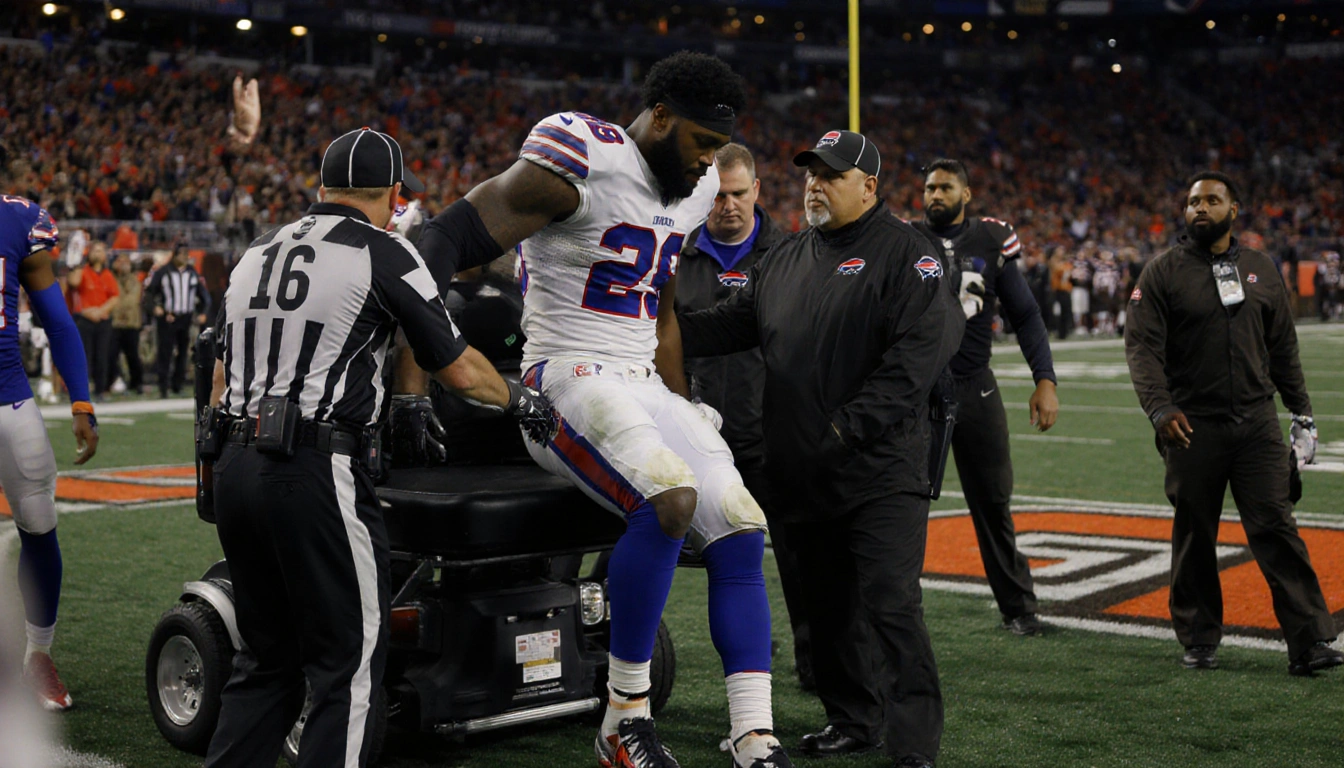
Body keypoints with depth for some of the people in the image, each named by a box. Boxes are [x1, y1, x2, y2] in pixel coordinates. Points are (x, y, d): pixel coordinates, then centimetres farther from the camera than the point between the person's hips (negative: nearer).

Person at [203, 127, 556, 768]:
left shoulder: (256, 254, 18)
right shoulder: (384, 253, -2)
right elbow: (458, 370, 3)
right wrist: (522, 401, 21)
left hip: (235, 468, 7)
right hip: (317, 474, -7)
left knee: (266, 657, 17)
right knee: (349, 660, 2)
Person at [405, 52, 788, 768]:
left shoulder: (692, 188, 14)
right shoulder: (585, 162, -13)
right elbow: (454, 234, -17)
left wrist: (682, 409, 25)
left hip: (646, 386, 9)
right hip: (569, 379, -9)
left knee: (740, 533, -4)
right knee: (668, 499, -31)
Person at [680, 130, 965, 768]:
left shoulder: (903, 251, -6)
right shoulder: (785, 259, 17)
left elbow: (922, 347, -17)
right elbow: (731, 325, 20)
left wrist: (852, 426, -20)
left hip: (880, 471, -7)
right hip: (803, 474, 7)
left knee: (891, 606, -10)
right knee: (827, 609, 15)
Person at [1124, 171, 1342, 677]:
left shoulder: (1261, 270, 12)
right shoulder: (1163, 273, 0)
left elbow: (1282, 348, 17)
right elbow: (1142, 346, -8)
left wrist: (1302, 414, 13)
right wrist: (1160, 408, -21)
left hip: (1256, 423, 2)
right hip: (1193, 427, -2)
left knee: (1277, 530, -4)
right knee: (1194, 537, 6)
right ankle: (1199, 641, 19)